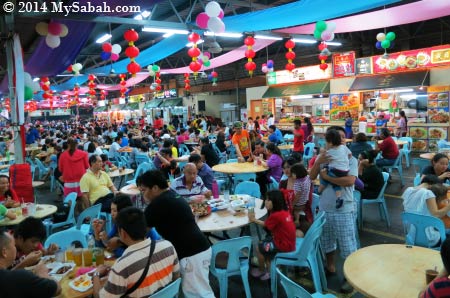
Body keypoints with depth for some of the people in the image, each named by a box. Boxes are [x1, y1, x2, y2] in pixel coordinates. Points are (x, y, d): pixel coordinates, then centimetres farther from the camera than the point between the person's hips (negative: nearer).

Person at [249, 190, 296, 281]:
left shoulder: (275, 215, -25)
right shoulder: (284, 211, 1)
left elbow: (265, 225, -5)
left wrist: (253, 220, 6)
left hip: (283, 245, -9)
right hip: (288, 242, 9)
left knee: (259, 248, 6)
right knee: (263, 243, 20)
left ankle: (261, 270, 29)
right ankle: (269, 270, 21)